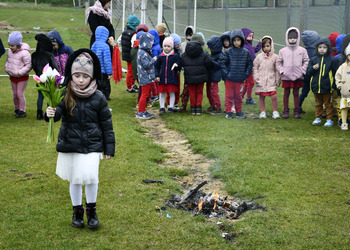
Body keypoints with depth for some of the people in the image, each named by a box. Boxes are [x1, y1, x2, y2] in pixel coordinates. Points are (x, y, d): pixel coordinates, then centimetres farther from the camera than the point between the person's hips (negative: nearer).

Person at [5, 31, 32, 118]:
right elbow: (7, 61, 16)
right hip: (12, 77, 6)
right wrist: (7, 69, -1)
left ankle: (22, 111, 8)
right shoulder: (10, 51, 0)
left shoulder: (25, 53, -21)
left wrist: (18, 73, -21)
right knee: (15, 94, 14)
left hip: (22, 77, -6)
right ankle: (17, 109, 28)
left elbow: (28, 66, -19)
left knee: (20, 94, -4)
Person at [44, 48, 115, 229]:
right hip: (69, 145, 1)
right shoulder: (65, 95, -4)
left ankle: (91, 209, 15)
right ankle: (77, 211, 32)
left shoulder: (98, 98, -5)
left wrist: (109, 148, 1)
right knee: (74, 180, 12)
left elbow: (106, 124, 0)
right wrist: (50, 114, -41)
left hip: (92, 145, -1)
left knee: (91, 177, -10)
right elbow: (57, 111, -16)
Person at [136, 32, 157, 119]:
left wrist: (153, 59, 8)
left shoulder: (145, 52, 13)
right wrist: (154, 60, -13)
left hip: (147, 77, 10)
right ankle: (140, 113, 2)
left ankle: (143, 111, 24)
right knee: (144, 95, -4)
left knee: (145, 94, 16)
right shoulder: (143, 53, -20)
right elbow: (146, 64, -24)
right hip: (145, 77, -10)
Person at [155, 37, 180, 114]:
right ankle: (162, 108, 14)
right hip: (162, 79, 2)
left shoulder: (175, 56, -1)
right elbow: (156, 67, 9)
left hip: (172, 79, -2)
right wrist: (157, 76, -1)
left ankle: (171, 107, 15)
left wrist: (176, 66, -24)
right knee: (162, 93, 6)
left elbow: (178, 68, -1)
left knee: (172, 93, 4)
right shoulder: (161, 57, 5)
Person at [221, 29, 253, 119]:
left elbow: (250, 64, 8)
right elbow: (223, 63, -2)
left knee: (238, 96, 12)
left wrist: (246, 75, 0)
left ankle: (239, 111, 24)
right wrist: (226, 73, -9)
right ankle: (228, 112, 13)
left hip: (240, 79, 2)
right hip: (229, 79, -2)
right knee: (229, 95, 5)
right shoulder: (228, 52, -6)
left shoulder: (246, 52, 0)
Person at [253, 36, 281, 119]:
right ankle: (262, 112, 19)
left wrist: (278, 80, 5)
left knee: (274, 96, -12)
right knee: (261, 96, 7)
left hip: (271, 80, -1)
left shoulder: (275, 57, 2)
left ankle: (275, 112, 3)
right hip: (261, 81, 1)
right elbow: (255, 67, 9)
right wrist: (256, 78, -1)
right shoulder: (259, 57, 4)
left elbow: (277, 70, 6)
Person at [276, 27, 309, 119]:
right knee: (286, 93, 6)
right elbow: (278, 62, 8)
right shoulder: (283, 51, 2)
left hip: (297, 76, 0)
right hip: (286, 76, 0)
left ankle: (296, 111, 14)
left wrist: (303, 70, -3)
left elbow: (306, 61, 7)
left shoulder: (302, 50, 2)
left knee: (296, 93, 7)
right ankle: (285, 110, 14)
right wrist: (281, 71, -2)